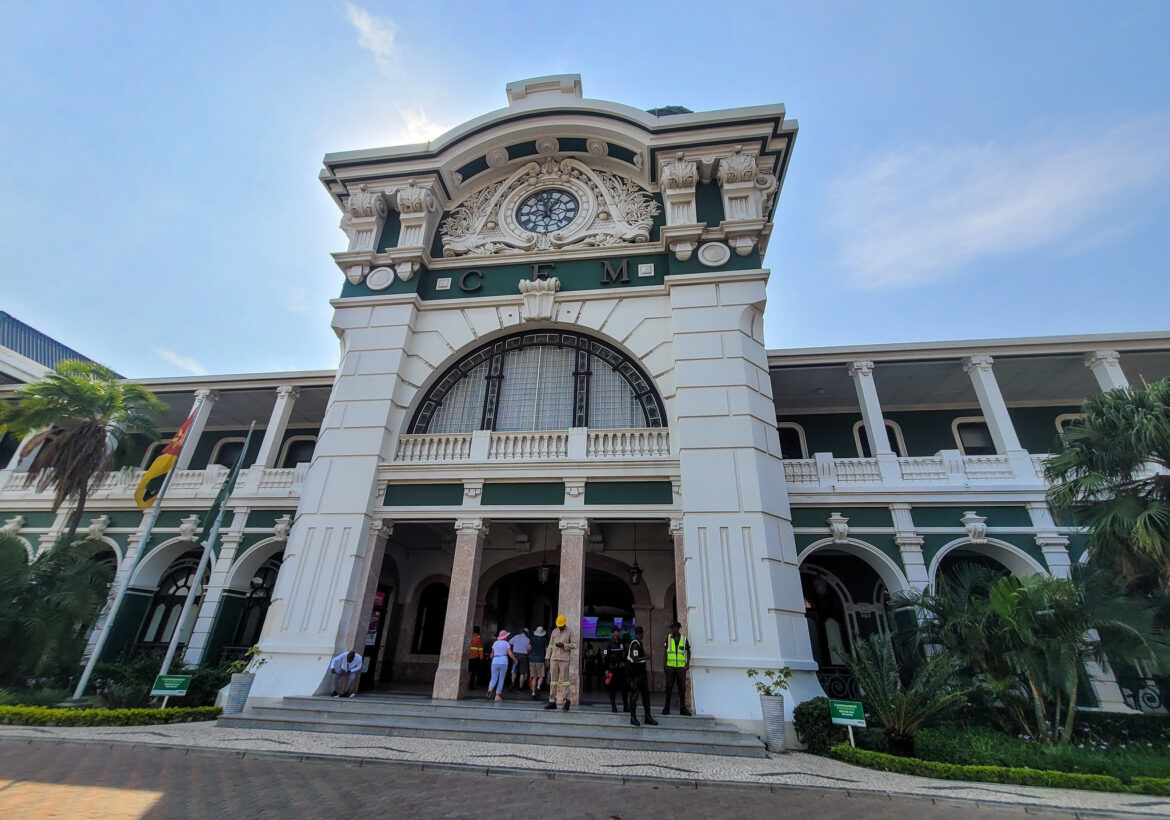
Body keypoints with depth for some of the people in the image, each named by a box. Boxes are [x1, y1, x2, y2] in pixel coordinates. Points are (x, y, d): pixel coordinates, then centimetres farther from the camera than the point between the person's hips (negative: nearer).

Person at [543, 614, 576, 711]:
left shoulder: (569, 632, 0)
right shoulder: (554, 632, 12)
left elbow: (574, 645, -3)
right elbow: (550, 646, 15)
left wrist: (563, 645, -16)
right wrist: (548, 658, 10)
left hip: (564, 659, -4)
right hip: (554, 659, 5)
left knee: (564, 680, -7)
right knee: (553, 679, 4)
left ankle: (567, 701, -1)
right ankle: (552, 701, 9)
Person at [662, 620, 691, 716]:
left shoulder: (684, 638, 3)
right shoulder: (668, 638, 4)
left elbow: (688, 651, 9)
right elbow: (665, 651, 7)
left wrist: (688, 662, -2)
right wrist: (664, 664, 2)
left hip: (681, 666, 0)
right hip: (670, 666, 0)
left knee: (682, 687, 2)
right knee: (669, 686, 1)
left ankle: (683, 708, 11)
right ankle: (666, 707, 11)